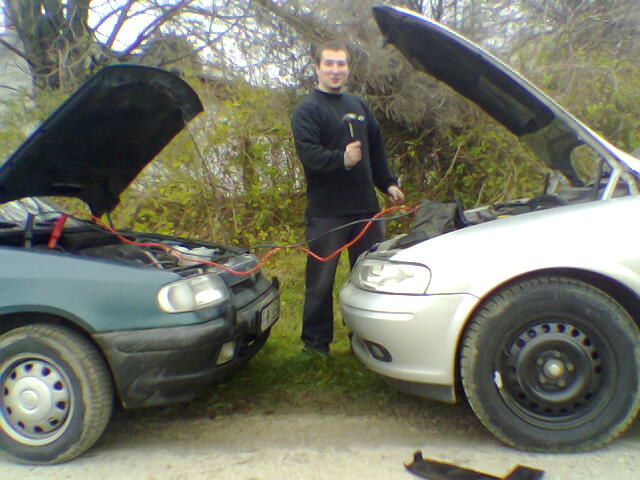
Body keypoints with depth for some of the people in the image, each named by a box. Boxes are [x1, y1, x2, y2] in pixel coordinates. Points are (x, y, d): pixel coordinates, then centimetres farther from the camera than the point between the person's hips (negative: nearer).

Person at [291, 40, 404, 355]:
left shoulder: (358, 105, 17)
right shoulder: (307, 109, -5)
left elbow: (376, 149, 25)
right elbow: (308, 154, -19)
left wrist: (388, 183, 22)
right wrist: (342, 159, -34)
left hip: (365, 206, 7)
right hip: (326, 210, -6)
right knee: (321, 279, 1)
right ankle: (315, 341, 15)